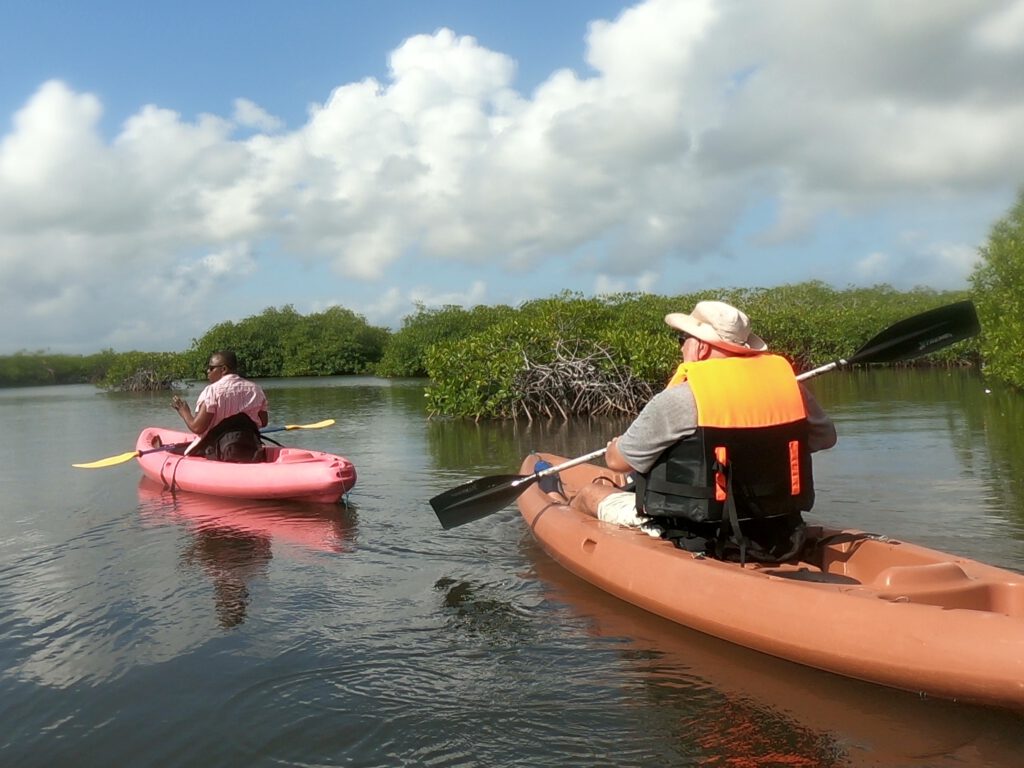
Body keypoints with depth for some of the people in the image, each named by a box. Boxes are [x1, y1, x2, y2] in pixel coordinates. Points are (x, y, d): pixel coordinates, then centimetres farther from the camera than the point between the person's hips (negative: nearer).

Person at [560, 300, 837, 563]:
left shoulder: (678, 400, -17)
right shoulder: (788, 384, -3)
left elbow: (617, 461, -5)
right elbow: (825, 438, 15)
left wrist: (615, 446, 18)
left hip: (693, 543, -5)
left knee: (589, 492, 17)